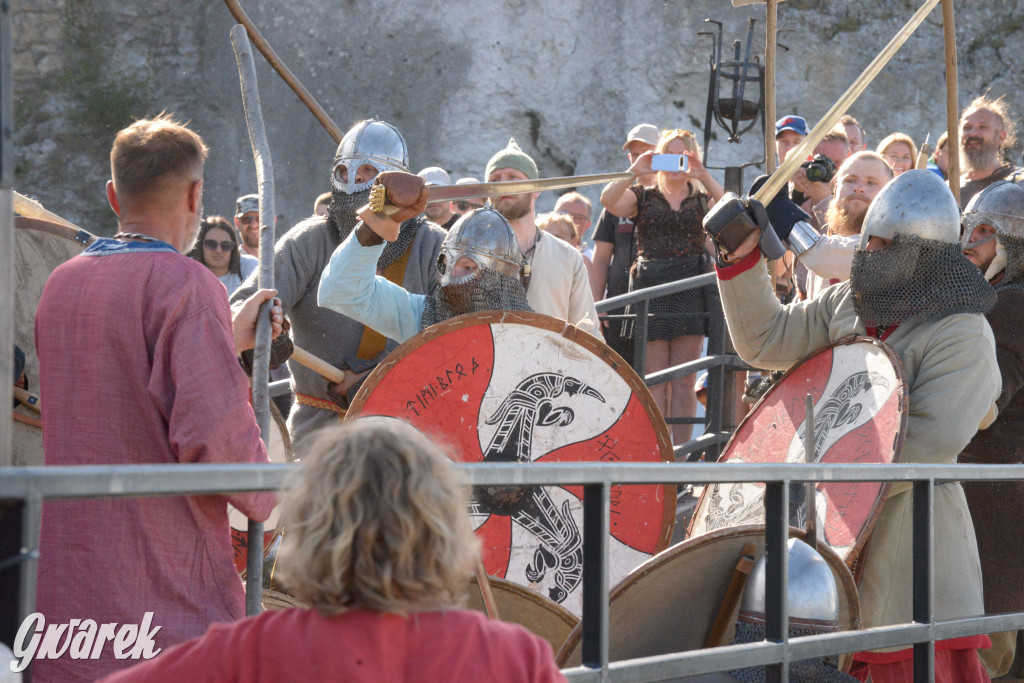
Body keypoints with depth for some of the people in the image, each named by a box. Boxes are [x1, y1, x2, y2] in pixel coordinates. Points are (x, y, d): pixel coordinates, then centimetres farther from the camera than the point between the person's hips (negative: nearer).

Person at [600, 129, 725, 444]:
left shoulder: (702, 199, 14)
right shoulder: (642, 197, 14)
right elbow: (608, 200, -5)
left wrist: (703, 175, -15)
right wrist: (635, 172, -14)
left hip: (691, 288, 0)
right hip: (650, 288, 0)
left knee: (683, 381, -1)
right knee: (654, 381, -3)